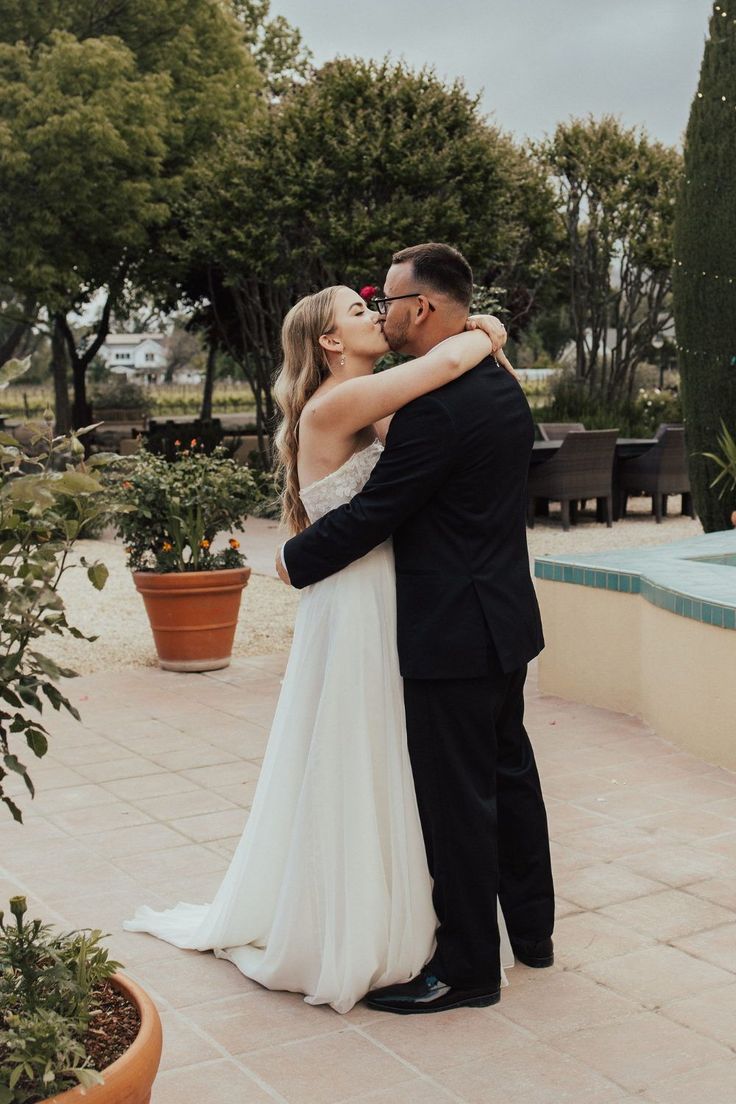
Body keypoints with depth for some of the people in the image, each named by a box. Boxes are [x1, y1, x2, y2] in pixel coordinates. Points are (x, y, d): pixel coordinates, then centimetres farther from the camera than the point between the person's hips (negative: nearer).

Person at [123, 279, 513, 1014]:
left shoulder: (368, 415, 12)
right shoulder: (333, 408, -17)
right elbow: (445, 363, -25)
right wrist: (484, 335, -6)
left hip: (383, 613, 9)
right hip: (352, 614, -9)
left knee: (378, 776, 18)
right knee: (347, 776, 5)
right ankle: (343, 944, 21)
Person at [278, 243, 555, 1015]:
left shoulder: (434, 407, -22)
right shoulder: (503, 388, 8)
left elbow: (373, 514, -19)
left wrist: (295, 560, -4)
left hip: (452, 632, -10)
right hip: (505, 618, 10)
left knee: (456, 799, 1)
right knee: (509, 772, 20)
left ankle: (468, 967, 14)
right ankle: (531, 929, 36)